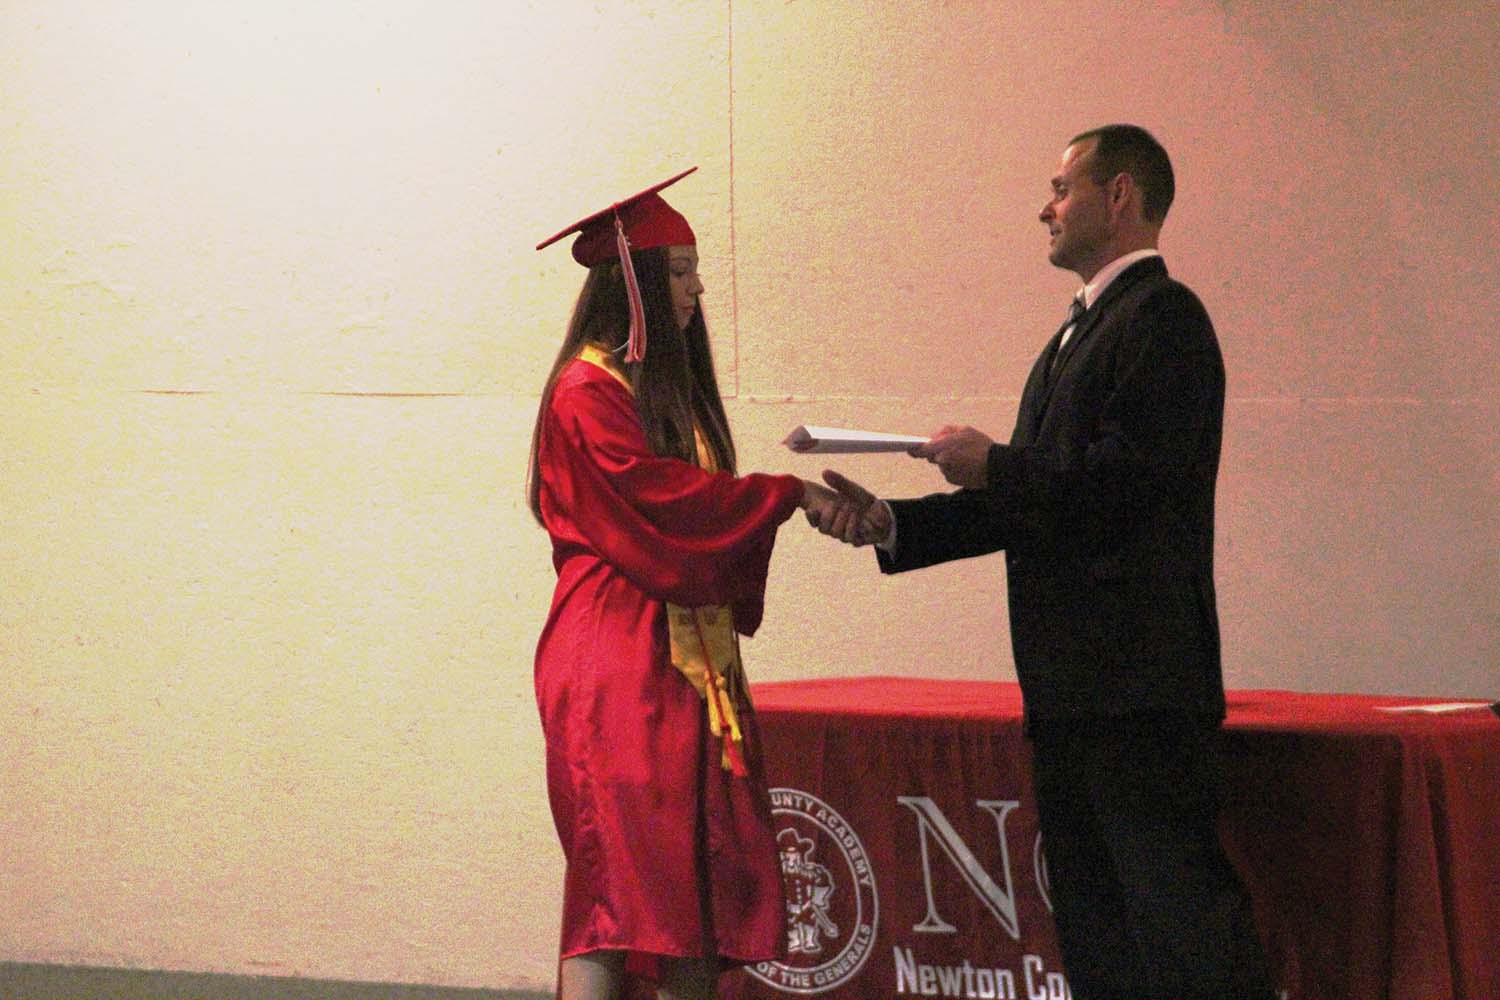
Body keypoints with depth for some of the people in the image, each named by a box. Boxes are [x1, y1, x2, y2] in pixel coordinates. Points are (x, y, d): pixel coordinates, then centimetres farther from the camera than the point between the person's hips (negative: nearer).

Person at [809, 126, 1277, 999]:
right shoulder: (1081, 332, 23)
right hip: (1074, 687, 10)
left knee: (1179, 899, -13)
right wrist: (887, 525, 11)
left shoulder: (1163, 316, -8)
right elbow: (1035, 500, 20)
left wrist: (993, 465, -11)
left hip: (1140, 684, -10)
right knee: (1094, 924, 11)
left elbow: (1128, 476, -20)